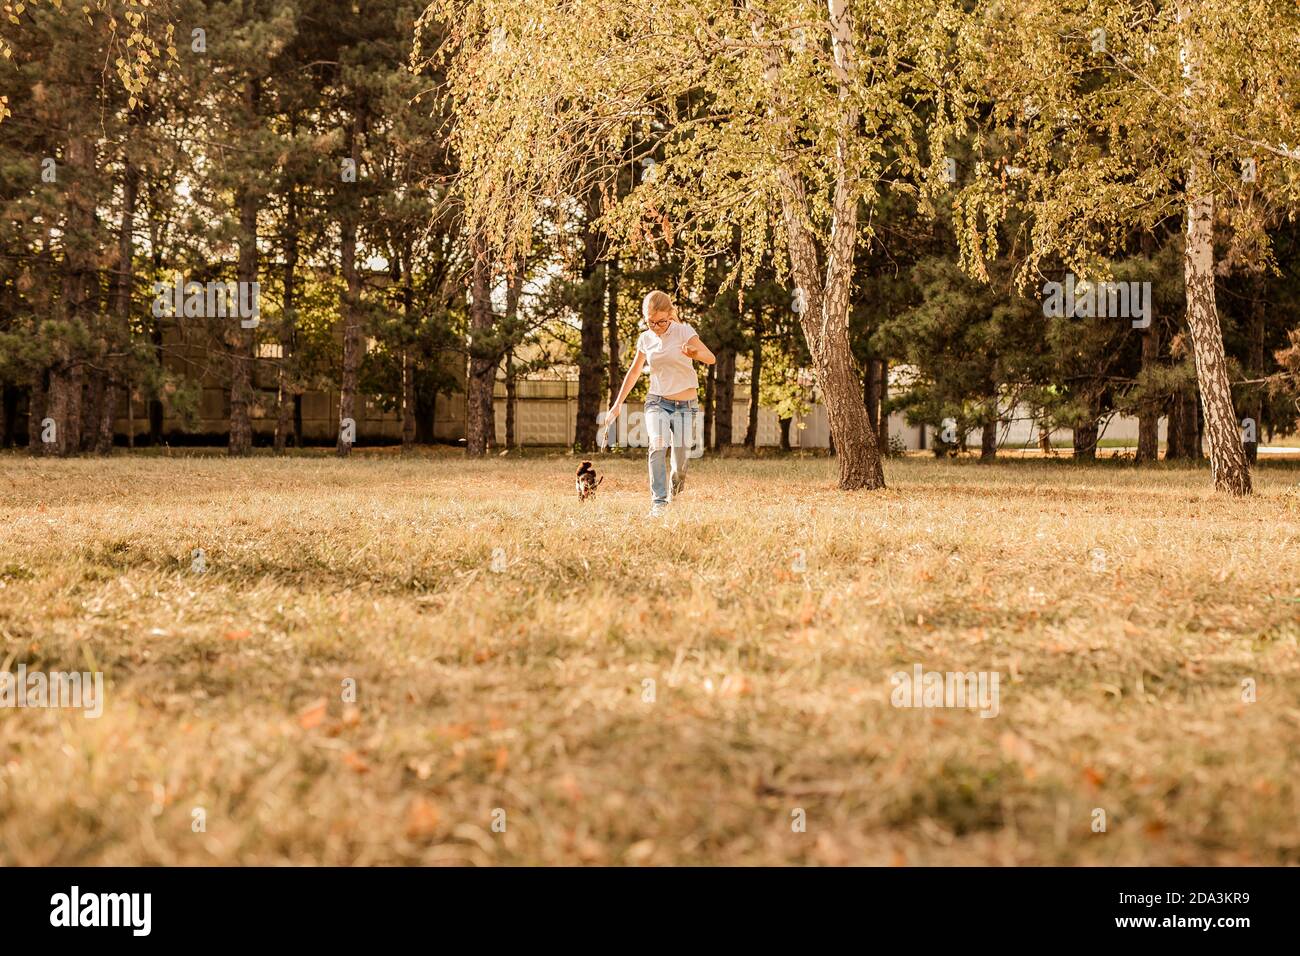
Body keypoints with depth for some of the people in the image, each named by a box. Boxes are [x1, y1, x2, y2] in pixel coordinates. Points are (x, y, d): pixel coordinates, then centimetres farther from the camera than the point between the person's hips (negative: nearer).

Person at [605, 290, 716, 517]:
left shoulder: (683, 332, -8)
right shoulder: (646, 339, 3)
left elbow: (711, 358, -19)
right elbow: (633, 372, 17)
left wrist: (694, 353, -41)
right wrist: (618, 404, 16)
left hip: (685, 405, -2)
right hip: (657, 403, 2)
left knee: (679, 462, -3)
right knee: (658, 445, -26)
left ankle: (676, 481, 33)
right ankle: (659, 502, -29)